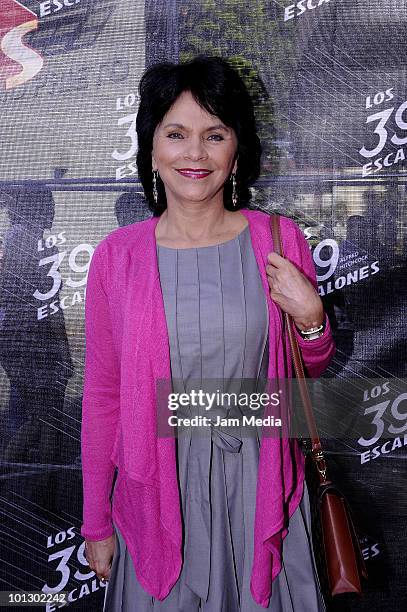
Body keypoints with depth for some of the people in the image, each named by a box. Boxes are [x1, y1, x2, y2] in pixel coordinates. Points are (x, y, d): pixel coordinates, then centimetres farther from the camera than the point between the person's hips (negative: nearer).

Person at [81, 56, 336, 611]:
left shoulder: (280, 242, -8)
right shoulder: (117, 256, -10)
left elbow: (309, 371, 6)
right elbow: (102, 394, -3)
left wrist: (310, 316, -16)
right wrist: (96, 522, 3)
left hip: (257, 482, 1)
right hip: (159, 488, 0)